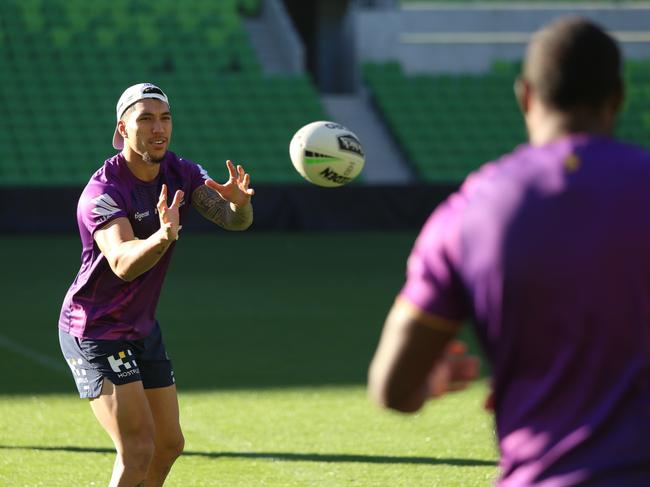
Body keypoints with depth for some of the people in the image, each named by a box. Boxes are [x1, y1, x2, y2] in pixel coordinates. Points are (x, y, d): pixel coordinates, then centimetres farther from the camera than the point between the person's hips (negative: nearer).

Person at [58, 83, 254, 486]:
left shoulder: (181, 173, -3)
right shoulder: (103, 191, -25)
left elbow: (234, 221, -15)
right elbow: (122, 263, -41)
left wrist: (239, 203, -39)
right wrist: (164, 235, -61)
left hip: (142, 328, 8)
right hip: (95, 331, -8)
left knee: (169, 445, 13)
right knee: (138, 450, -17)